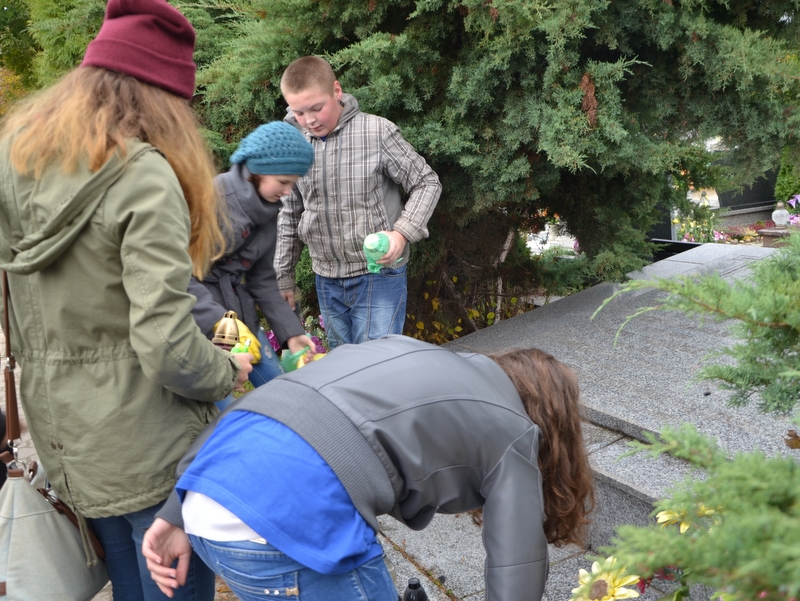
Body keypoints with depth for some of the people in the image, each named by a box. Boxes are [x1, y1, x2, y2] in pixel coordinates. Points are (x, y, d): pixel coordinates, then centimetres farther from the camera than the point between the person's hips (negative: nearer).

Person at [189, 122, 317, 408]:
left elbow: (262, 279, 11)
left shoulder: (268, 212, 6)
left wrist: (290, 331, 4)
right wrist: (219, 321, -28)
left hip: (238, 310, 8)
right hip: (198, 317, -7)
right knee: (221, 406, -12)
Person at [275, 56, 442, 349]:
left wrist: (402, 232, -20)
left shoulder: (378, 132, -12)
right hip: (327, 281, 5)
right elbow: (289, 215, 12)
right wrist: (283, 277, 14)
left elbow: (427, 183, -4)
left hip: (379, 274, -4)